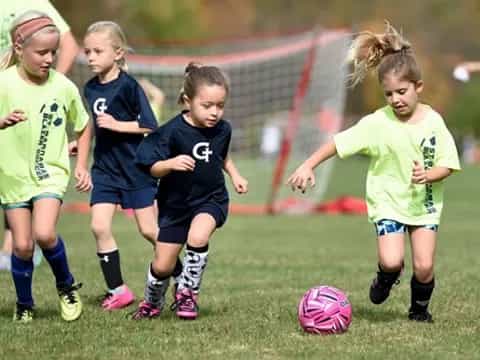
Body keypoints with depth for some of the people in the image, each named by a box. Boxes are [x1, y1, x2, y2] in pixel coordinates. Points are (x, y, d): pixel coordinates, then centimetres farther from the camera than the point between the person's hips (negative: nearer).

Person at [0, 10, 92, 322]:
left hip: (51, 173, 0)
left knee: (44, 233, -21)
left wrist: (82, 165, 3)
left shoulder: (64, 87, -7)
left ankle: (67, 285, 6)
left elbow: (83, 127, 10)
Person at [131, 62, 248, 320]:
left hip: (211, 199, 1)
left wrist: (234, 175, 6)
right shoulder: (173, 131, -20)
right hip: (176, 203, -1)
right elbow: (154, 169, -18)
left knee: (197, 236, -31)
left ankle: (188, 292, -9)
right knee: (162, 265, 4)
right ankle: (152, 302, 37)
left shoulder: (222, 130, -5)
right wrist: (171, 163, -37)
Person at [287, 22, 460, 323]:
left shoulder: (433, 122, -9)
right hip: (388, 201, -1)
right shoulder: (378, 123, -13)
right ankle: (387, 277, 19)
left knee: (424, 267, -6)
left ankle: (420, 307, 26)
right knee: (392, 261, -19)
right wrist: (308, 166, -18)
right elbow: (339, 143, -9)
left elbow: (448, 165, -5)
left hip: (426, 202, 1)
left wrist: (428, 175, -25)